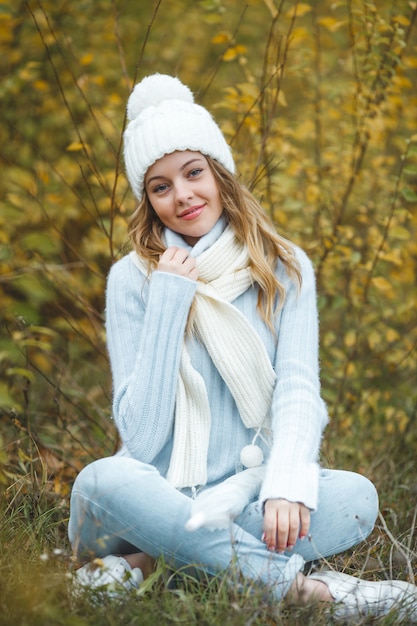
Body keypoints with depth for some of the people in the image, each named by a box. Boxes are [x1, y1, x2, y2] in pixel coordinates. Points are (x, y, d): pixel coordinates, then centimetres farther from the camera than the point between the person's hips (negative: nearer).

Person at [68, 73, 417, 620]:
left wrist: (288, 485, -29)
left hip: (250, 493, 1)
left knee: (355, 495, -27)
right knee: (102, 482, -33)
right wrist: (167, 302, -13)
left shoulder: (285, 269, 5)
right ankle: (302, 585, -33)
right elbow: (141, 437, -9)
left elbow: (298, 388, -9)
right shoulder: (133, 278, -1)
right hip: (162, 496, -1)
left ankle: (143, 565, -26)